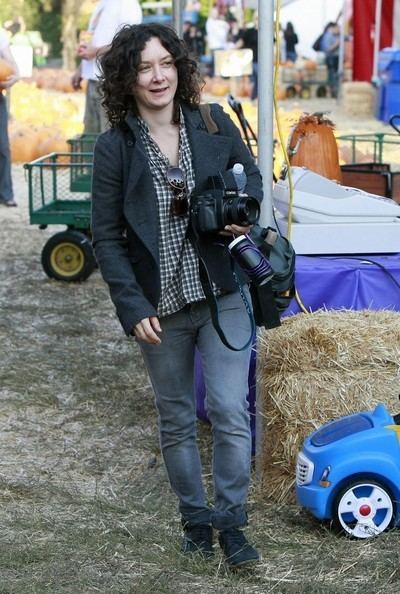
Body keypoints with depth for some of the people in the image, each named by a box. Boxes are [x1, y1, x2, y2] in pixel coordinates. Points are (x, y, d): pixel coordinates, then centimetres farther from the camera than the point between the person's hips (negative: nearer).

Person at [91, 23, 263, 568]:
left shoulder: (215, 124, -1)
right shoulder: (114, 148, -6)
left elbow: (251, 176, 16)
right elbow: (107, 237, -5)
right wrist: (133, 308, -12)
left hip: (222, 296, 0)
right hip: (159, 305, 0)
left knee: (230, 411, -7)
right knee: (177, 422, 12)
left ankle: (230, 523, 7)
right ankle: (195, 517, 29)